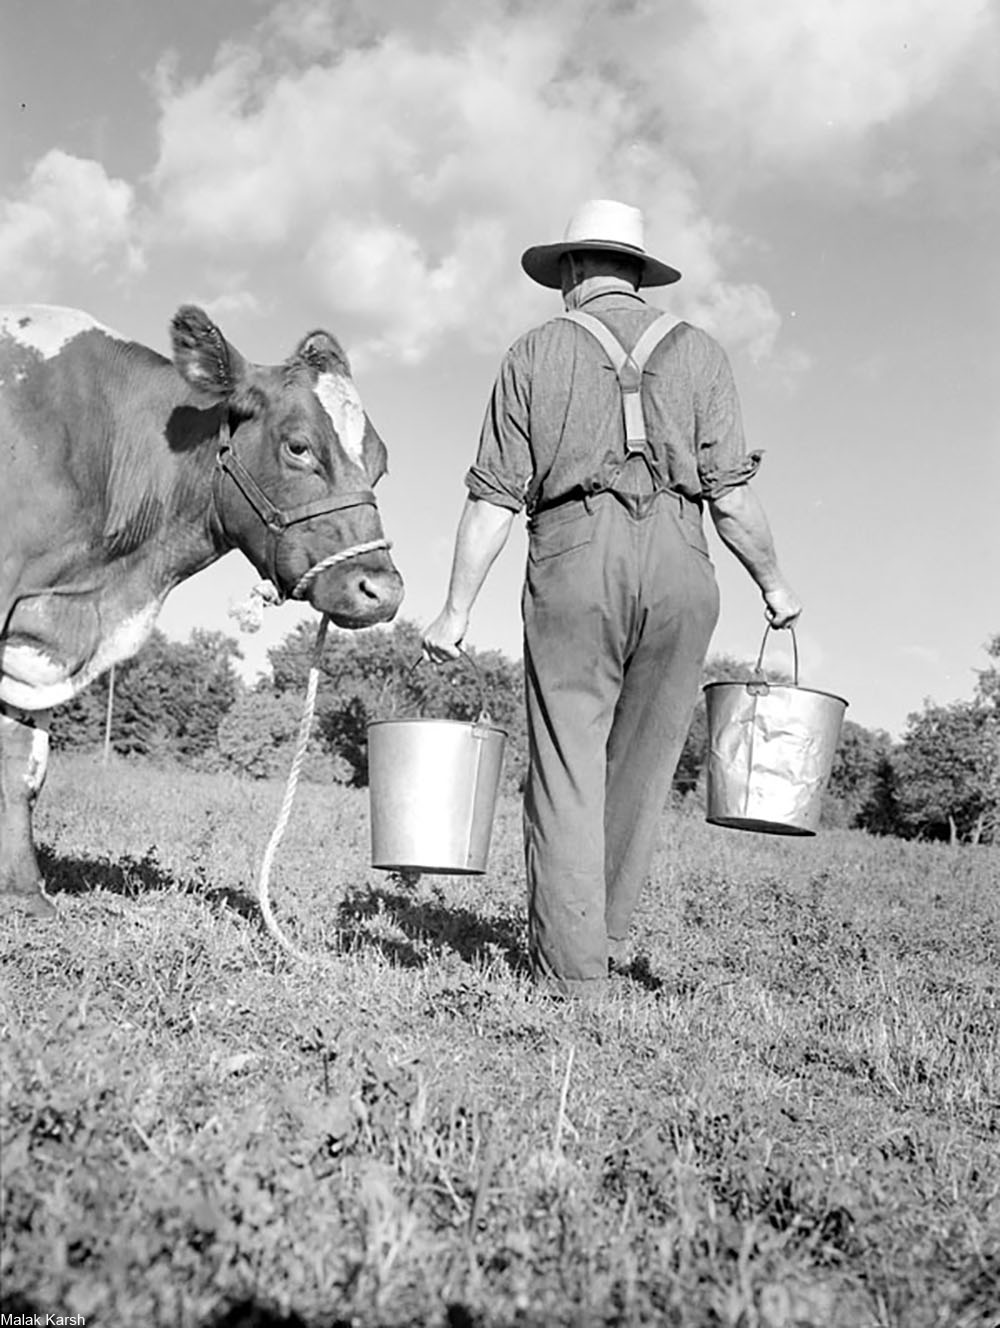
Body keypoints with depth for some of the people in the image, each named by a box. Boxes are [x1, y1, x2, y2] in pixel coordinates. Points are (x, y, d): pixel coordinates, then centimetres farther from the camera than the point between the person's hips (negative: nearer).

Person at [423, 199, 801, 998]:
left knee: (566, 764, 2)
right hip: (679, 569, 1)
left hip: (572, 561, -1)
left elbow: (494, 499, 5)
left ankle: (570, 965, 2)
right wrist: (773, 583, 17)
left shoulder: (536, 352, 12)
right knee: (642, 765, 12)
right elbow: (731, 491, 4)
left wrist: (457, 610, 8)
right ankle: (606, 935, 20)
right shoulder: (697, 350, 14)